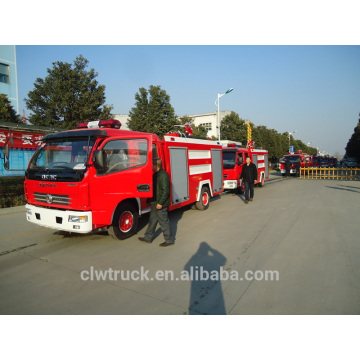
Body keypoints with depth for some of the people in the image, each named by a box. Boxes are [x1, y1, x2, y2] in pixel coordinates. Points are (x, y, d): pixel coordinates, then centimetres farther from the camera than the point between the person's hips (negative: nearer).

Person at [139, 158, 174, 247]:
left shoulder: (163, 176, -20)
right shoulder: (156, 174, 11)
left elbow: (165, 191, -23)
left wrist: (160, 203, -22)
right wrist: (153, 201, 17)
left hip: (161, 204, -10)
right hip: (155, 203, 10)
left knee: (163, 221, 0)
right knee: (152, 220, 18)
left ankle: (169, 240, 13)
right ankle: (148, 237, 31)